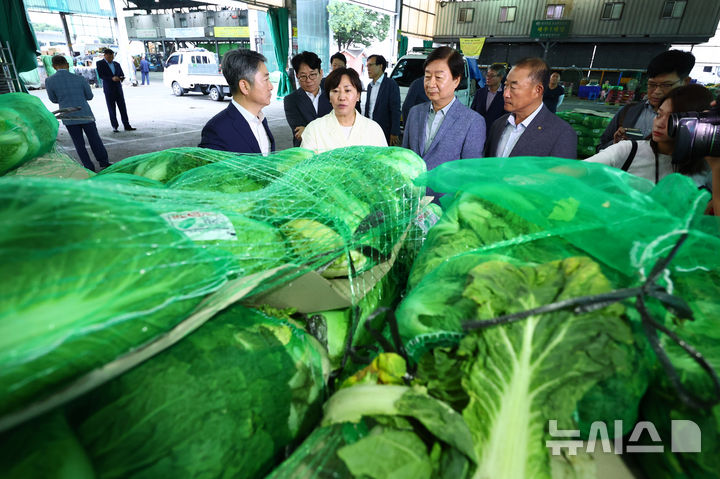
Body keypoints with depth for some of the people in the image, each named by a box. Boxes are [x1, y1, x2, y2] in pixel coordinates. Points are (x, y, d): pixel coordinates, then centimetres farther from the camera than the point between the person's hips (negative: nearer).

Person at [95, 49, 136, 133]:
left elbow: (122, 74, 16)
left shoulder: (116, 64, 15)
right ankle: (114, 127, 3)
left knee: (123, 107, 1)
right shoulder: (100, 63, 1)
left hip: (118, 88, 4)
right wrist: (112, 78, -24)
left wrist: (121, 78, -9)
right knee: (111, 108, -1)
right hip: (108, 89, -4)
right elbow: (100, 75, -10)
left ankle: (127, 126, 3)